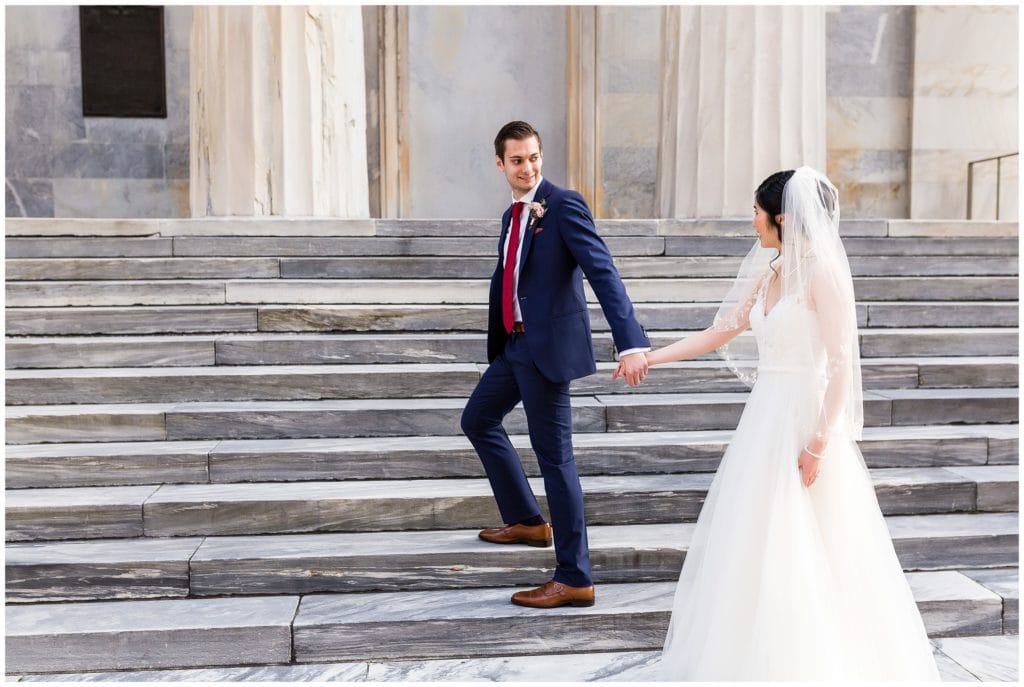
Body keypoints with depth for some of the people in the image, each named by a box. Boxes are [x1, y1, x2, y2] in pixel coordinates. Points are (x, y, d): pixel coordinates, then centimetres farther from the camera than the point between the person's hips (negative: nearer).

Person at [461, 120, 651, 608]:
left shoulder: (565, 205, -12)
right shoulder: (513, 215, 14)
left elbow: (603, 272, -23)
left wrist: (631, 343, -34)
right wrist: (497, 343, 24)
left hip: (548, 346, -9)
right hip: (516, 345, 9)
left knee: (554, 456, -6)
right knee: (477, 420, 22)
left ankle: (574, 579, 4)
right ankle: (527, 521, 36)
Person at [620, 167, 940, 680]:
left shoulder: (822, 273, -12)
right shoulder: (771, 274, 11)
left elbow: (841, 364, -15)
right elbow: (718, 334, 15)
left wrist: (819, 444, -19)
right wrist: (650, 355, 12)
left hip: (805, 421, -8)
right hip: (766, 417, 8)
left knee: (805, 556, 0)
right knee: (755, 545, 12)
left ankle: (816, 661, 18)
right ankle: (764, 656, 26)